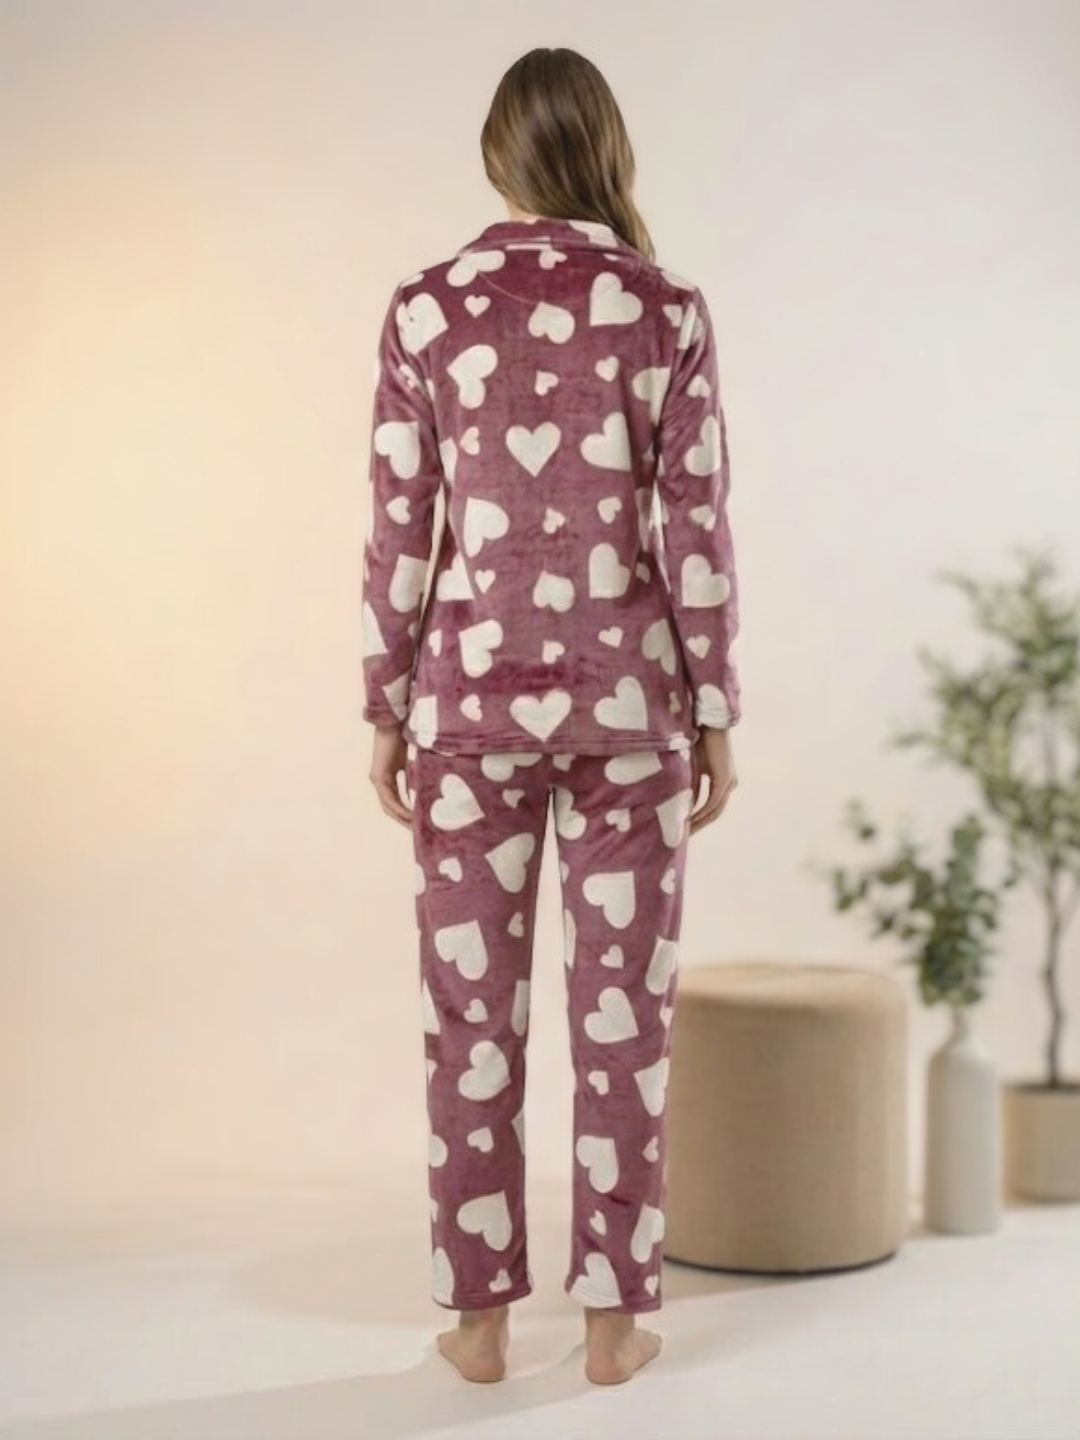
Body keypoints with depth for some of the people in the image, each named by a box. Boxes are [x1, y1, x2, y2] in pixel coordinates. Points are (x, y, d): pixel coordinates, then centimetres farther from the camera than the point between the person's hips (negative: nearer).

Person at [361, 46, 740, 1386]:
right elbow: (695, 532, -6)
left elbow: (400, 533, -2)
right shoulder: (669, 310, -4)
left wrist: (386, 710, 6)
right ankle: (612, 1316, 15)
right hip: (626, 694, 0)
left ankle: (480, 1314, 17)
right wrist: (716, 711, 3)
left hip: (474, 688, 1)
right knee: (623, 1012, 8)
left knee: (474, 1011, 9)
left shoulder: (427, 306, -3)